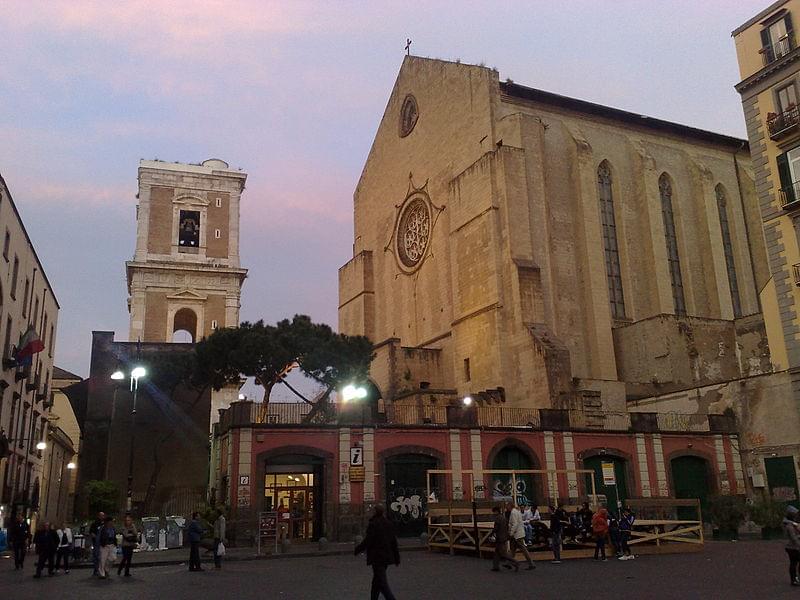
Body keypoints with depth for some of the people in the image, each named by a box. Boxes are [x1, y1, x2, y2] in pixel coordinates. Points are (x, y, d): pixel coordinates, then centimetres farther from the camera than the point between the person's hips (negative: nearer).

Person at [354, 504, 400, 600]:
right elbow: (394, 542, 10)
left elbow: (367, 541, -15)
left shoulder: (373, 524, -15)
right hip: (387, 557, 8)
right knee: (376, 581, 21)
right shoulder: (389, 524, 7)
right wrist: (397, 558, 16)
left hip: (377, 558, -8)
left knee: (382, 583, -6)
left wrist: (357, 550, 2)